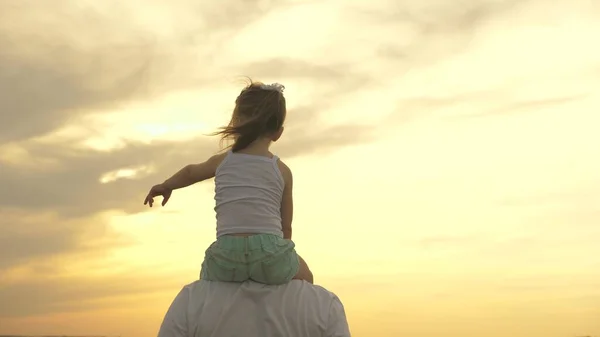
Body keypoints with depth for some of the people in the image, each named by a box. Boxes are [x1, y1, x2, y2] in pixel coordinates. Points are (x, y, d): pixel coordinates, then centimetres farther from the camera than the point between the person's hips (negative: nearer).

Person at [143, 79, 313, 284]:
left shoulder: (222, 161, 15)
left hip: (226, 258, 1)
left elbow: (190, 172, 36)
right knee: (304, 277, 29)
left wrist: (165, 186, 57)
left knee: (207, 275, 35)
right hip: (270, 256, -1)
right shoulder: (283, 171, 11)